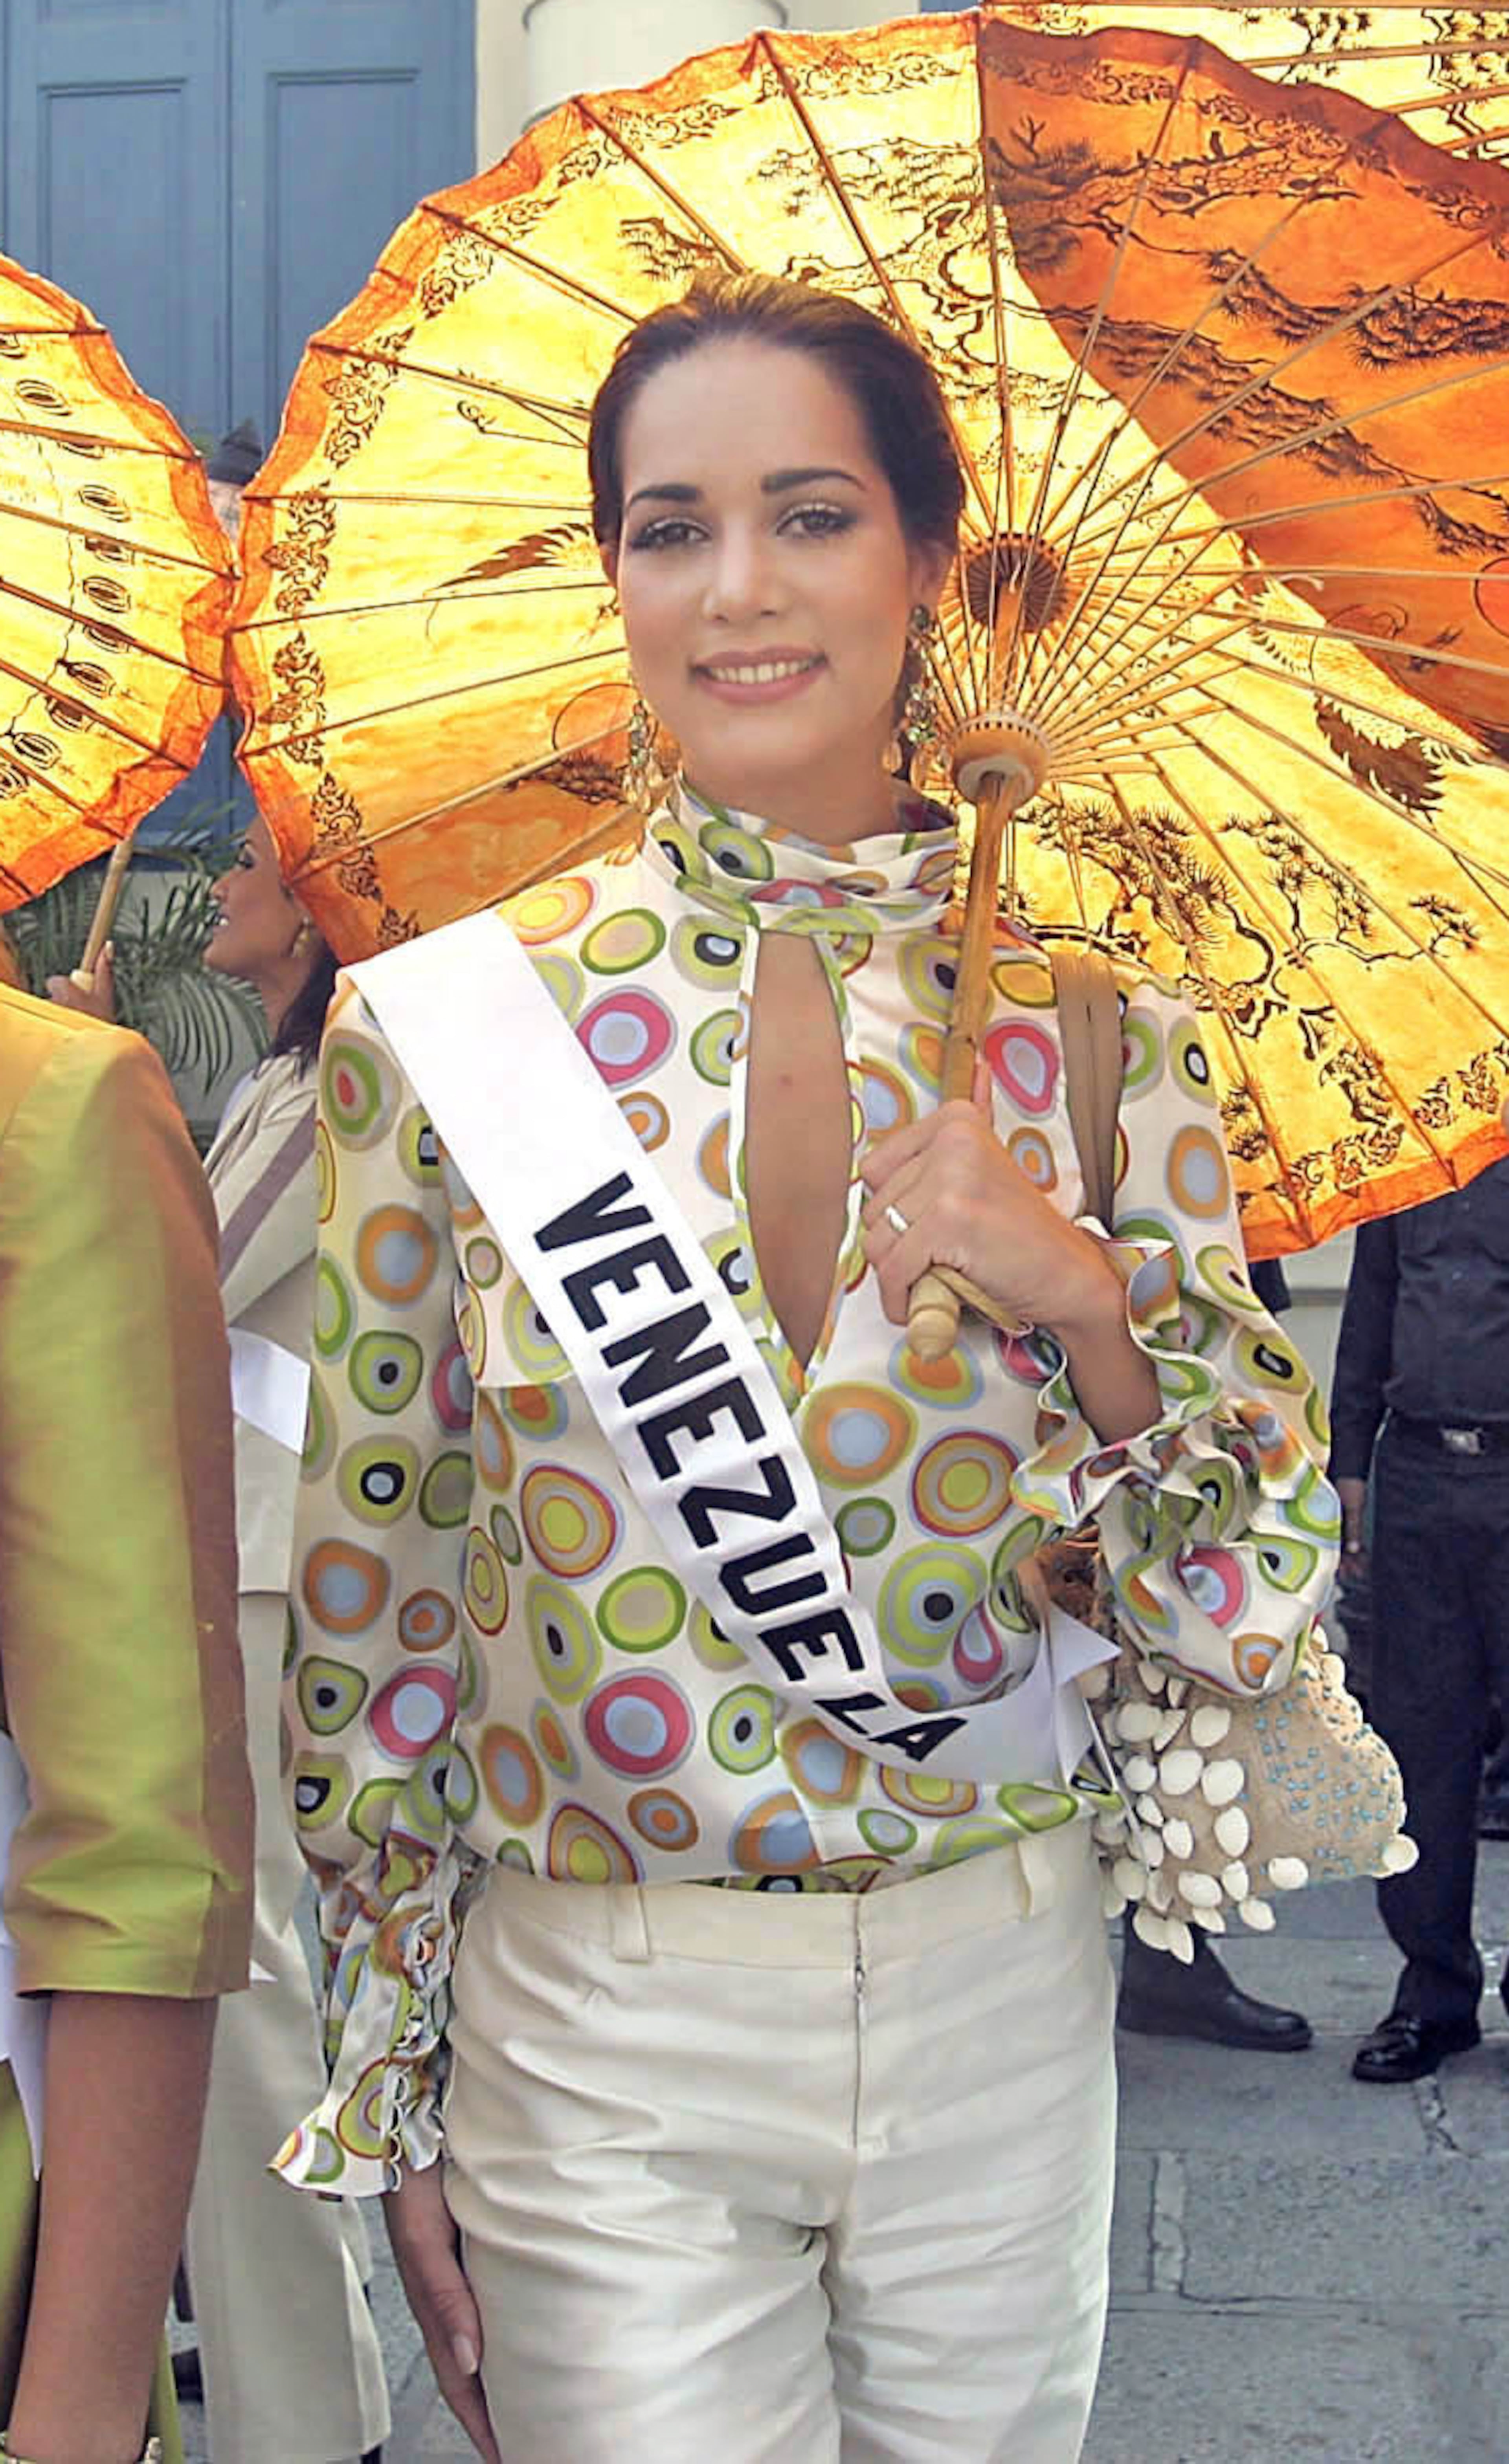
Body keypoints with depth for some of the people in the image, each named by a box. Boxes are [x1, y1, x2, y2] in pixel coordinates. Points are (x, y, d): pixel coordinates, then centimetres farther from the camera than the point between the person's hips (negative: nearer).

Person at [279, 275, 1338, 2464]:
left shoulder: (1093, 1027, -4)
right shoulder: (443, 1023, -8)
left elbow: (1264, 1603, -2)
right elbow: (374, 1607, -2)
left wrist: (1092, 1300, -20)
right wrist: (395, 2106, 2)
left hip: (1005, 2014, 2)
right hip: (602, 2045, -2)